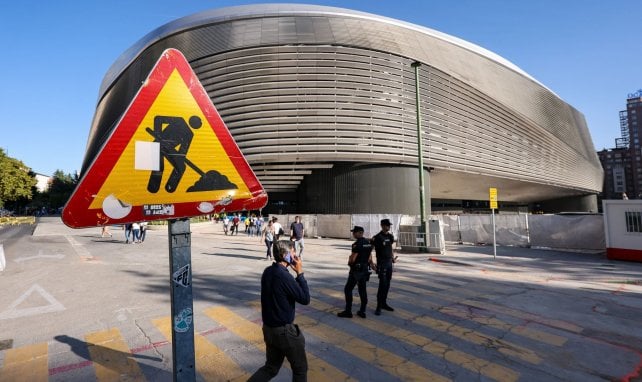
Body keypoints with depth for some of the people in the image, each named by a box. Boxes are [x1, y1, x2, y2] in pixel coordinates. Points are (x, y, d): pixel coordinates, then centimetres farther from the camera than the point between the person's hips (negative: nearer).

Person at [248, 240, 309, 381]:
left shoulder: (268, 271, 0)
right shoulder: (284, 276, -26)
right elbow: (305, 299, -19)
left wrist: (295, 274, 0)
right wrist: (300, 273, -15)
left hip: (269, 328, 8)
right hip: (284, 330, -8)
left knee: (271, 367, 24)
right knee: (300, 368, 15)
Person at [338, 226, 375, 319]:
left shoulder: (357, 244, -20)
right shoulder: (369, 243, 7)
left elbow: (352, 259, -20)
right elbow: (370, 257, 15)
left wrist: (349, 261, 1)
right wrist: (371, 264, 31)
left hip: (356, 270, -8)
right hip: (365, 269, 8)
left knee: (348, 289, 2)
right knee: (362, 290, 13)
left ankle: (348, 311, 6)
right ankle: (362, 311, 18)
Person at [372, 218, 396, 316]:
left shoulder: (390, 236, 9)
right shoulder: (377, 237, -13)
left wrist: (393, 258, 13)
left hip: (389, 263, 7)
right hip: (382, 264, -7)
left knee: (387, 284, 12)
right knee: (382, 284, -9)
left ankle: (384, 303, 24)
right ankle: (378, 307, -1)